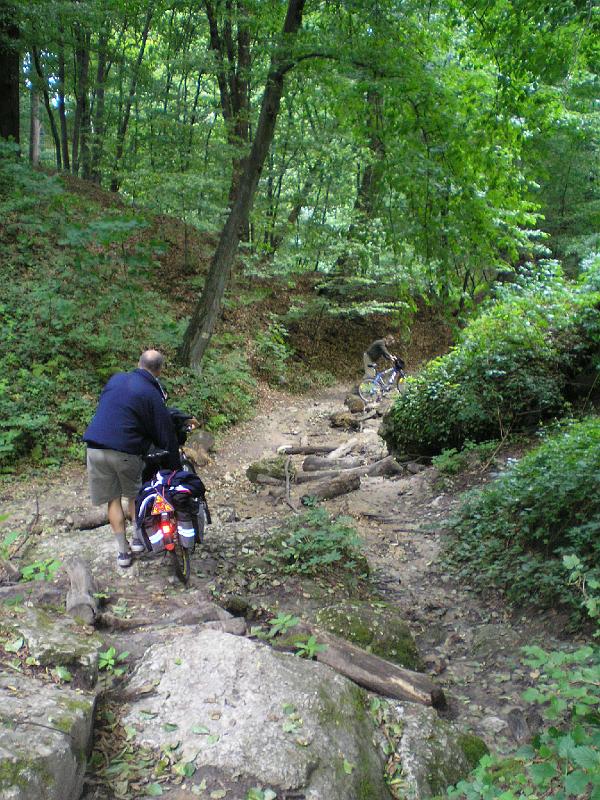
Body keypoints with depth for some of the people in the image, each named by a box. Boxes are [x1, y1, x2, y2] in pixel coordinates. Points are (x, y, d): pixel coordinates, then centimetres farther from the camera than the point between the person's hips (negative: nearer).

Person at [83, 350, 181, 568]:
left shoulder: (116, 379, 8)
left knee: (113, 498, 12)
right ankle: (138, 539, 27)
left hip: (95, 447, 4)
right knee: (135, 494, 21)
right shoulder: (153, 395, -6)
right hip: (126, 451, -3)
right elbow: (166, 436, -4)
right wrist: (175, 468, 5)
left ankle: (123, 551, 18)